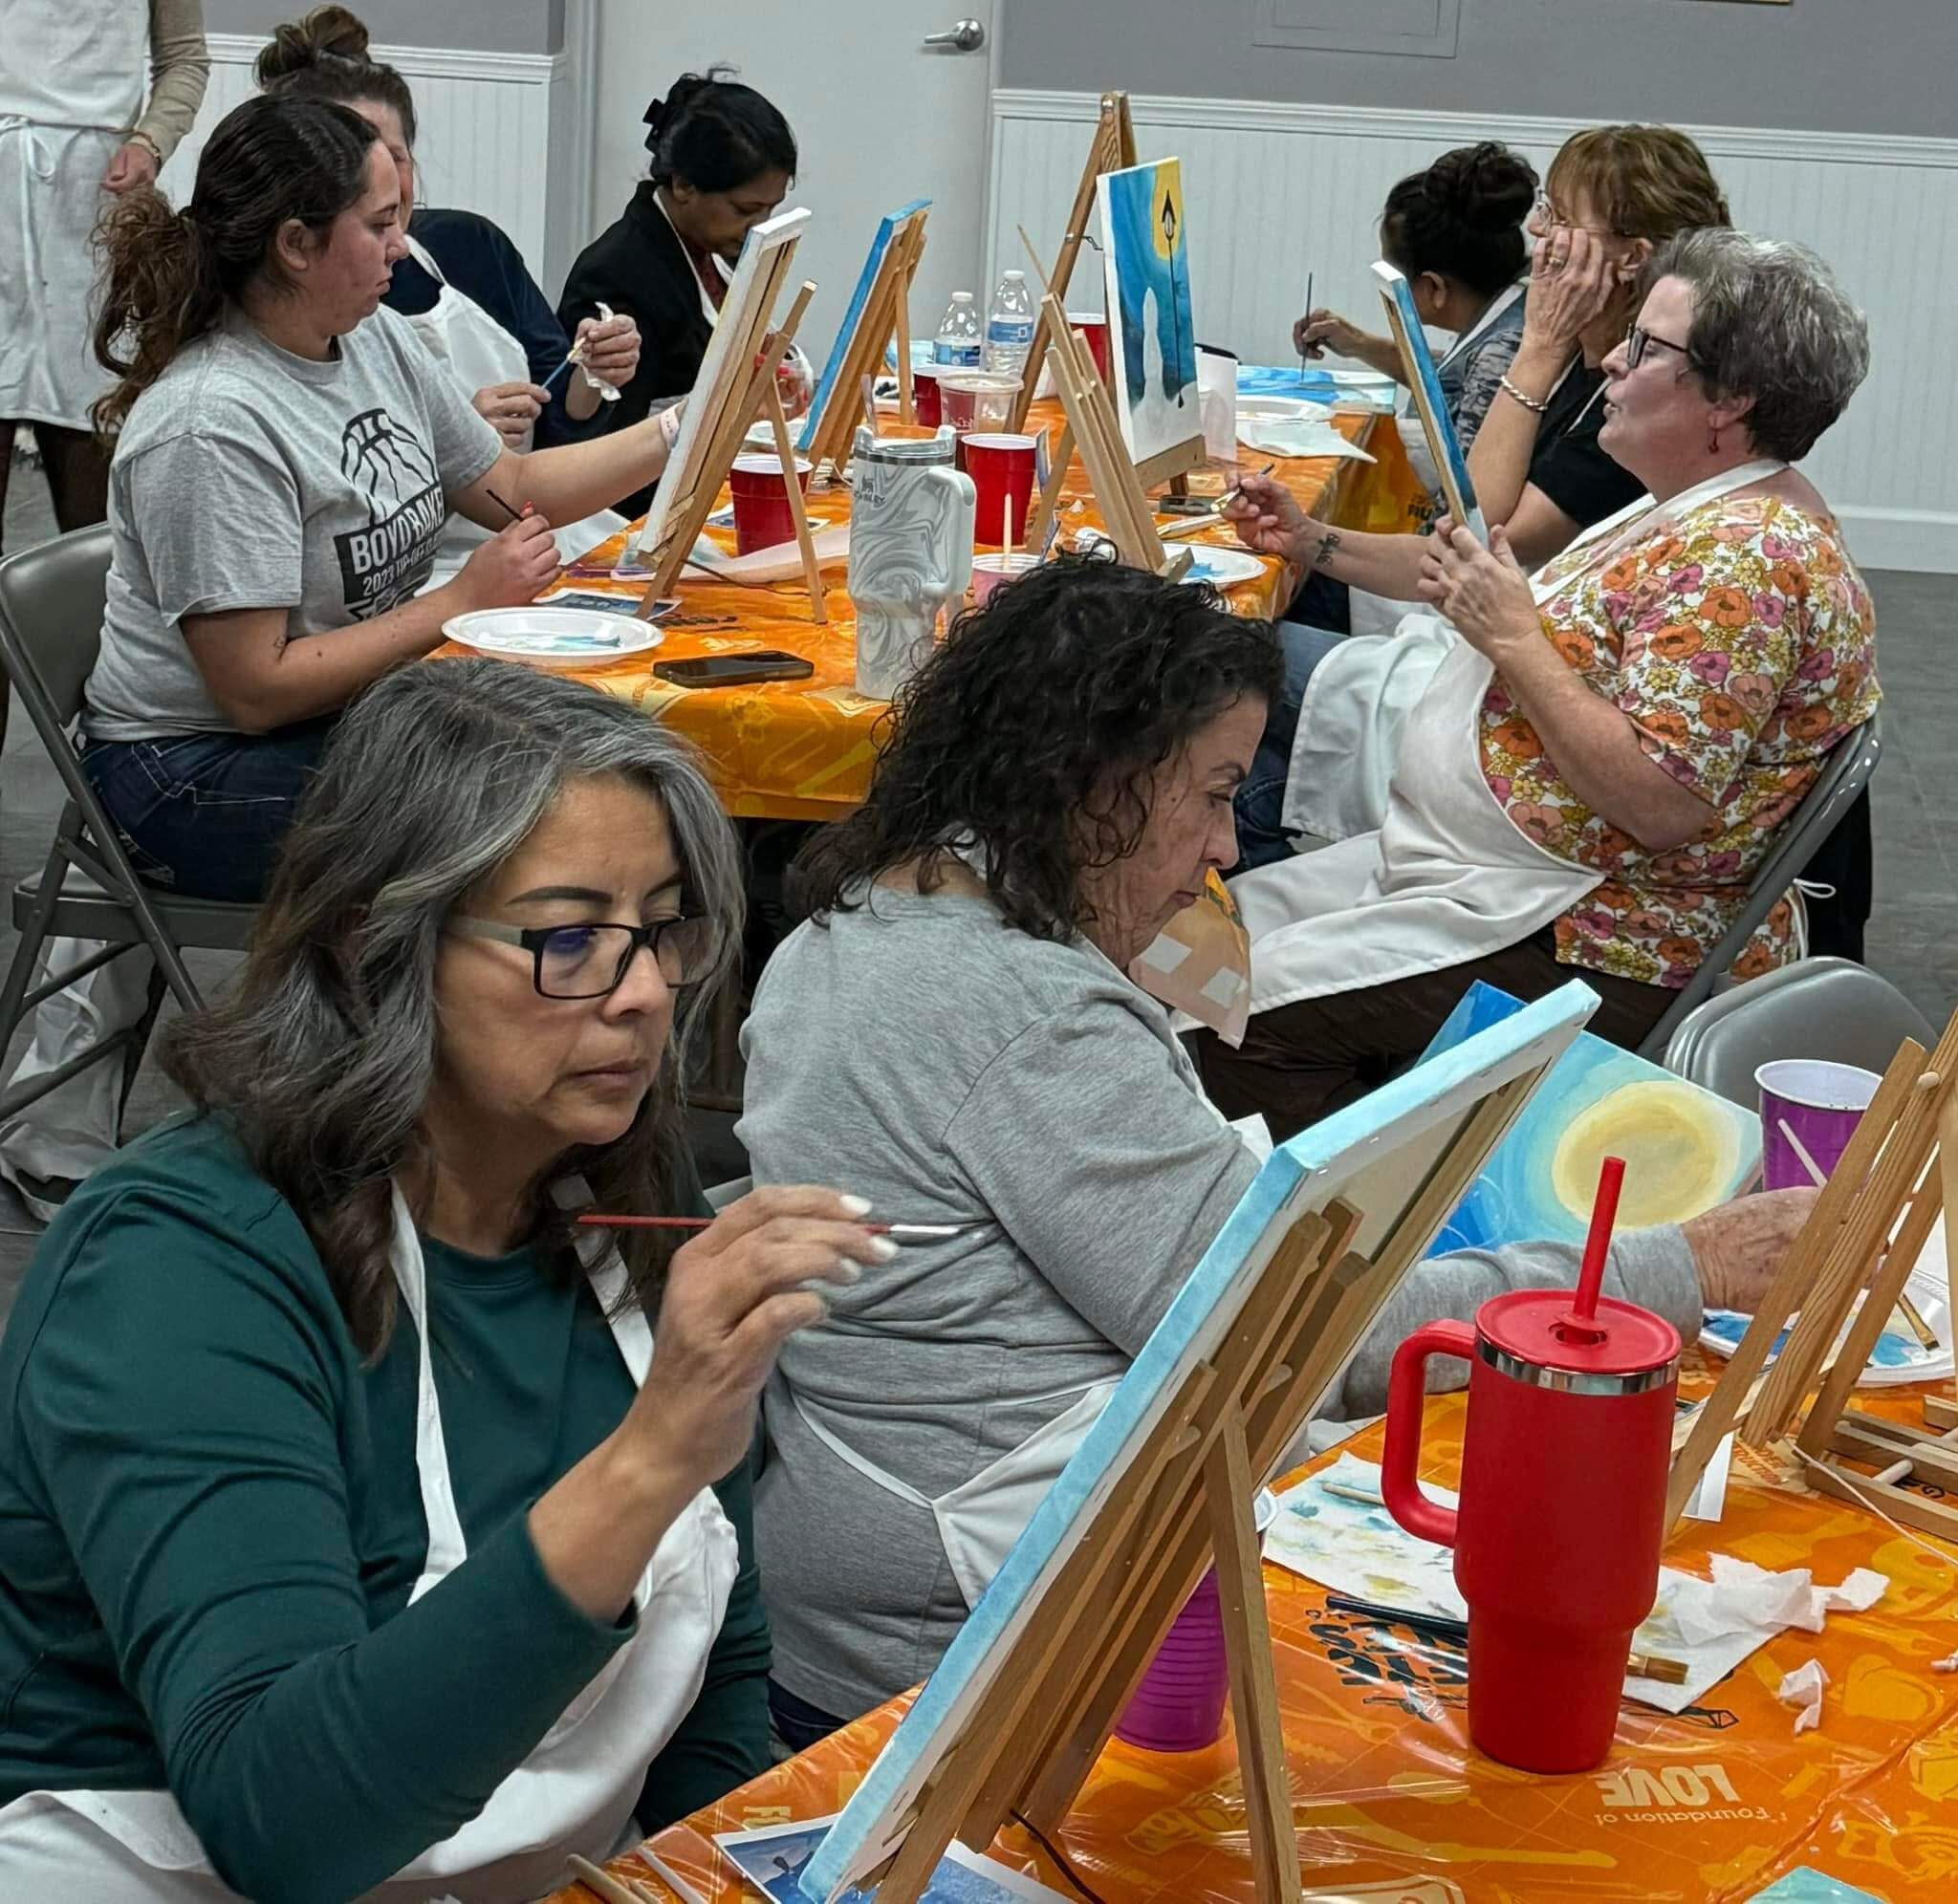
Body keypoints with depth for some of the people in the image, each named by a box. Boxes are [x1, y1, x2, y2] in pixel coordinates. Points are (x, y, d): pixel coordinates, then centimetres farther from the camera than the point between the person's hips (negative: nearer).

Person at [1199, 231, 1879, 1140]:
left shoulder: (1744, 558, -22)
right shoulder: (1687, 515, 13)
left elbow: (1661, 803, -29)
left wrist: (1512, 636, -21)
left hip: (1598, 952, -11)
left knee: (1252, 1005, -19)